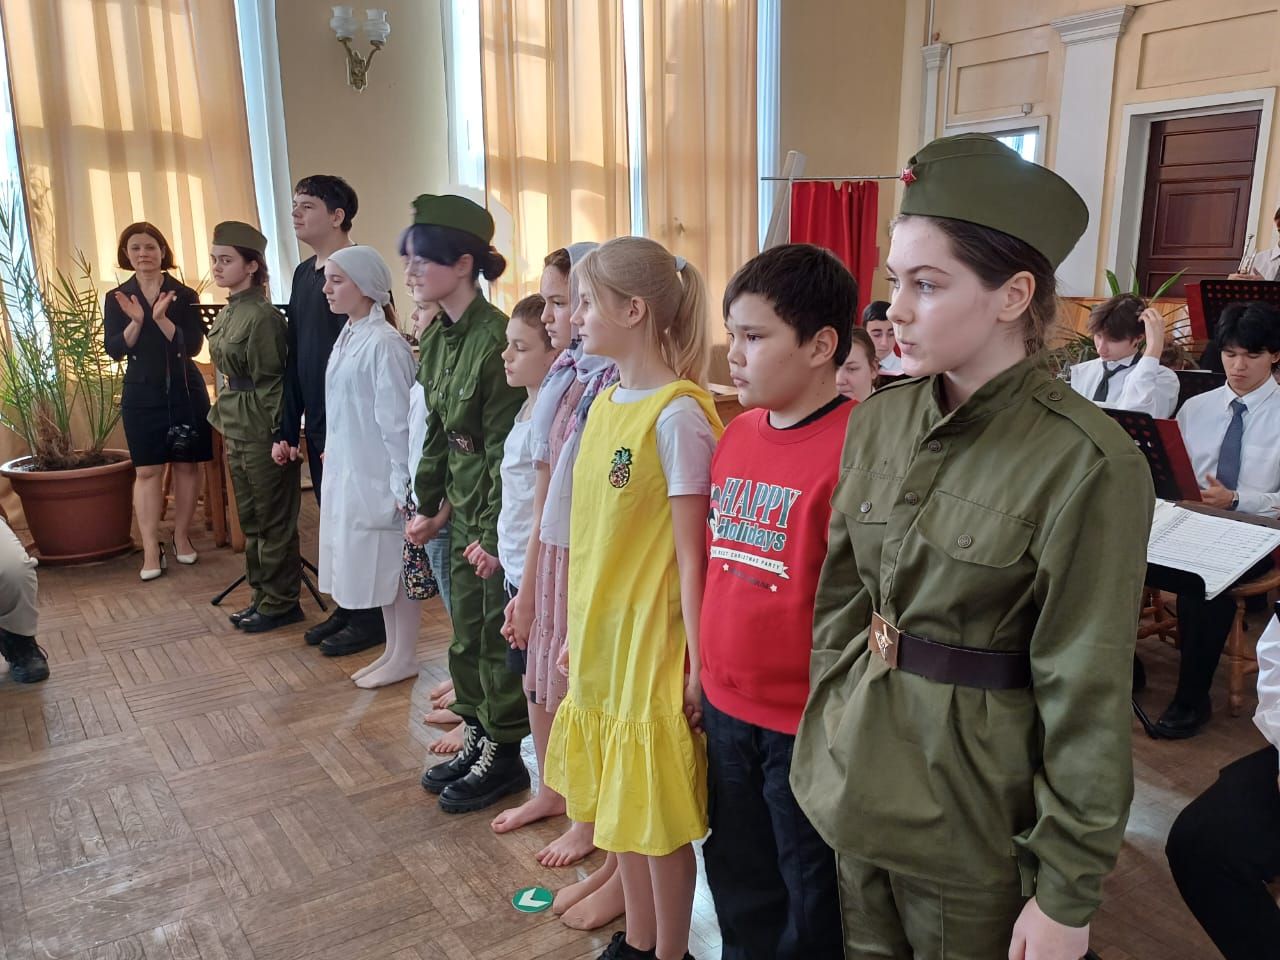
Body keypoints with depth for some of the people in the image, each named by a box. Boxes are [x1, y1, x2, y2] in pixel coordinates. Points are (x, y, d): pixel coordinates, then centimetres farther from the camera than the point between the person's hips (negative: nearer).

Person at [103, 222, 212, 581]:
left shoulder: (185, 295, 0)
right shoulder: (116, 298, 4)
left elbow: (193, 345, -9)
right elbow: (114, 350, -4)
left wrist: (161, 318, -21)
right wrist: (136, 322, -19)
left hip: (185, 391, 0)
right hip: (141, 395, 0)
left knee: (186, 465, 6)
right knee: (147, 470, -2)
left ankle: (182, 537, 19)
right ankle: (151, 550, -1)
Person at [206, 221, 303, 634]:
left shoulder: (262, 316, -16)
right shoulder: (227, 313, 11)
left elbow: (271, 381, -17)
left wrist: (278, 437, -16)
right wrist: (226, 422, 18)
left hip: (262, 433, -9)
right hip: (236, 431, 9)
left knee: (273, 520, 2)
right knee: (250, 519, 16)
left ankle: (280, 603, 14)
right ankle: (263, 595, 27)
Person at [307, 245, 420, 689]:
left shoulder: (383, 343, -18)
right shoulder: (347, 337, 8)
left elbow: (397, 420, -19)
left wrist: (402, 484, -18)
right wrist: (333, 456, 15)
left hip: (380, 476, -9)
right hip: (349, 473, 9)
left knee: (394, 565, 4)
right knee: (375, 566, 16)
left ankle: (404, 657, 18)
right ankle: (392, 649, 29)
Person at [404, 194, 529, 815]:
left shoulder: (494, 337, -20)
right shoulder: (436, 337, 6)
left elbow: (503, 444, -19)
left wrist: (491, 533, -15)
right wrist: (428, 507, 15)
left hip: (499, 512, -8)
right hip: (463, 508, 8)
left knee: (499, 636, 6)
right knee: (465, 634, 17)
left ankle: (504, 756, 23)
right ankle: (475, 739, 34)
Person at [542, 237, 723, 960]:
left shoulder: (678, 415, -17)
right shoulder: (606, 404, 6)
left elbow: (691, 554, -16)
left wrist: (698, 665, -14)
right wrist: (581, 630, 15)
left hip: (654, 648, -8)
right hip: (603, 643, 8)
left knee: (659, 816, 8)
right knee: (618, 804, 20)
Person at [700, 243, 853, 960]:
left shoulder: (855, 447, -20)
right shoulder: (738, 433, 3)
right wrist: (701, 665, 14)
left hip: (808, 725, -7)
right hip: (726, 706, 7)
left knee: (813, 902, 17)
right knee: (740, 887, 25)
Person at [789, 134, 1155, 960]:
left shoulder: (1087, 464, -19)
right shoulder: (878, 421, -2)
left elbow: (1087, 698, -15)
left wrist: (1068, 892, -9)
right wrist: (825, 737, 10)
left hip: (977, 803, -5)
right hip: (859, 781, 5)